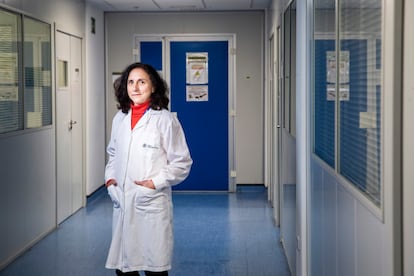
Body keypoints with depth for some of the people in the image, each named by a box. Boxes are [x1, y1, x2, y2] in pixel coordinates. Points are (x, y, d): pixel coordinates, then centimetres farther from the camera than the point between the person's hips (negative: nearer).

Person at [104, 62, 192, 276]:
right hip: (122, 203, 5)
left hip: (152, 204, -5)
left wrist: (155, 183, -14)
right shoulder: (120, 118, 9)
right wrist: (110, 178, 5)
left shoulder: (165, 119, -7)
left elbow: (182, 163, -6)